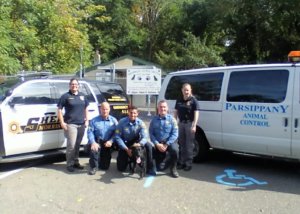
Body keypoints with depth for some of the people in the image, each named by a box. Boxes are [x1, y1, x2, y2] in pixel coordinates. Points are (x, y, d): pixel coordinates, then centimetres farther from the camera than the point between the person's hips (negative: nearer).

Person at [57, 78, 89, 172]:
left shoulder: (82, 95, 15)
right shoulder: (65, 96, -1)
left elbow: (86, 108, 22)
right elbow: (59, 109, -3)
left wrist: (87, 120, 13)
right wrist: (62, 122, -10)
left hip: (81, 124, 5)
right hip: (71, 124, -5)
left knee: (77, 145, 10)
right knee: (71, 145, -10)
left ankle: (76, 162, 21)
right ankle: (70, 164, 0)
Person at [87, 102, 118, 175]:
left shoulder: (113, 120, 2)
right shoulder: (94, 120, -1)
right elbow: (90, 132, -10)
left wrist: (111, 141, -23)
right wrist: (93, 142, -27)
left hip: (107, 143, 2)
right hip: (97, 142, -2)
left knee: (105, 167, 4)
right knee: (94, 149, -39)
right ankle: (93, 167, -15)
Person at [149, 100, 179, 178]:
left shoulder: (171, 119, -4)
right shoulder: (154, 120, 1)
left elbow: (175, 134, -10)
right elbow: (151, 133, -4)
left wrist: (166, 144, -20)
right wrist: (157, 144, -17)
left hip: (170, 142, -2)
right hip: (158, 144, 2)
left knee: (174, 149, -37)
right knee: (160, 168, 0)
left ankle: (173, 168, -10)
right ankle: (166, 160, 36)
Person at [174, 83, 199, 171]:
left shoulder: (193, 100, -6)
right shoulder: (179, 100, 10)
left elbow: (196, 113, -10)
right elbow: (176, 112, 13)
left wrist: (194, 125, -18)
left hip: (189, 124, -5)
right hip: (181, 123, 5)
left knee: (189, 145, -1)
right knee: (181, 144, 11)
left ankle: (188, 164, 5)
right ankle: (181, 162, 19)